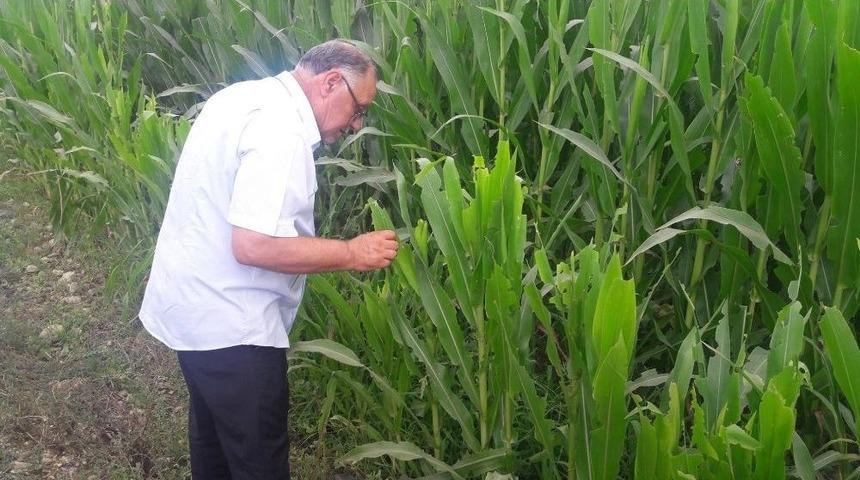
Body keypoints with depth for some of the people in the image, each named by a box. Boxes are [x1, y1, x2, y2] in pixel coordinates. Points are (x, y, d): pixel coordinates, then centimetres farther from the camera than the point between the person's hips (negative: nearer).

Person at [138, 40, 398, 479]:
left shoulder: (246, 97, 9)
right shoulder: (280, 129, -25)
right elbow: (254, 245, -30)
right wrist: (352, 253, -21)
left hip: (195, 304, 10)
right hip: (228, 323, -10)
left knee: (216, 436, 27)